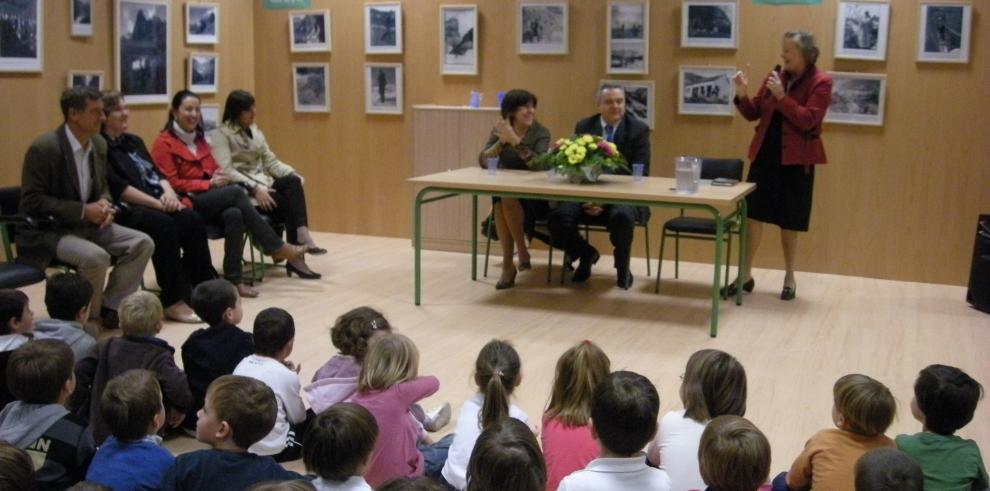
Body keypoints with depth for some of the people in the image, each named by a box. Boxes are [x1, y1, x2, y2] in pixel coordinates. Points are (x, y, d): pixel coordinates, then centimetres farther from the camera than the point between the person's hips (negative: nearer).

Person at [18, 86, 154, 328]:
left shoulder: (99, 144, 5)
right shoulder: (43, 148, -18)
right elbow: (32, 201, -20)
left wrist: (104, 205, -7)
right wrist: (83, 211, -24)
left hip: (87, 225, 8)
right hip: (47, 230, -7)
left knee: (142, 243, -10)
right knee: (96, 257, -33)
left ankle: (109, 308, -2)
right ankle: (85, 319, -8)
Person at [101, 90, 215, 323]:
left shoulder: (134, 141, 21)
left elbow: (157, 173, 15)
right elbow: (117, 187, -15)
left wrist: (169, 194, -8)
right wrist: (157, 202, -19)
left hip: (153, 204, 7)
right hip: (124, 210, -7)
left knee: (192, 220, -21)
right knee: (164, 225, -34)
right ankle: (174, 300, -29)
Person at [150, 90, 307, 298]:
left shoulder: (200, 139, 19)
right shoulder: (164, 143, -3)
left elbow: (213, 170, 21)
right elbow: (171, 183, -10)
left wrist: (218, 176, -5)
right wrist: (209, 184, -15)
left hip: (210, 201, 6)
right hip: (186, 203, -6)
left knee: (234, 214, -31)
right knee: (236, 192, -29)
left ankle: (234, 279, -29)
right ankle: (277, 248, -24)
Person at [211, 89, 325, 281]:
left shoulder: (255, 130, 16)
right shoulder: (221, 134, -6)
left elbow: (270, 161, 13)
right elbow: (225, 171, -18)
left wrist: (293, 173, -6)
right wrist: (254, 188, -29)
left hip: (261, 183, 6)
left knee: (292, 181, -25)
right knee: (289, 201, -28)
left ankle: (300, 244, -30)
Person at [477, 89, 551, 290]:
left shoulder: (541, 133, -6)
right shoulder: (499, 130, 3)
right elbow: (483, 162, -8)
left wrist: (515, 140, -30)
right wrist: (501, 142, -22)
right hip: (503, 191, 2)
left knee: (509, 199, -34)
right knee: (499, 203, -32)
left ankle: (522, 252, -14)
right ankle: (507, 264, -24)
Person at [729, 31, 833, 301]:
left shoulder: (821, 82, -9)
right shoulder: (775, 76, 5)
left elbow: (807, 121, -19)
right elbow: (753, 114, 7)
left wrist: (781, 96, -24)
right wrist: (742, 95, -11)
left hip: (796, 159, -4)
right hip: (765, 153, 4)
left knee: (789, 222, 6)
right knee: (753, 213, 2)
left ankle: (790, 278, 23)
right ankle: (746, 275, 12)